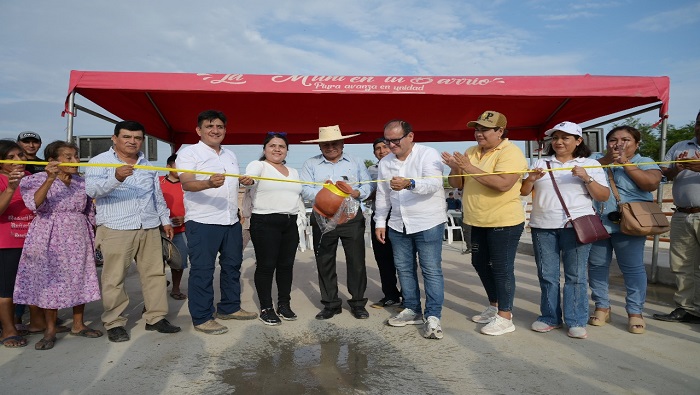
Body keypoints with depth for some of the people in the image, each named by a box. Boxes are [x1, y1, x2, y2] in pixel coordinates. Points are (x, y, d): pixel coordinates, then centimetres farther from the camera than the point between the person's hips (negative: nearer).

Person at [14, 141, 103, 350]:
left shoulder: (82, 182, 7)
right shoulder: (37, 179, -6)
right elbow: (35, 204, -24)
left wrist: (93, 236, 13)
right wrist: (50, 179, -33)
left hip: (78, 238, 4)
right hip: (50, 239, -4)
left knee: (79, 280, 7)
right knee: (50, 281, 1)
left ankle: (78, 325, 22)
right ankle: (50, 331, 14)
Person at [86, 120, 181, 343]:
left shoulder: (148, 165, 20)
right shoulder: (101, 162, 0)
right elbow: (91, 189, -17)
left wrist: (165, 220, 21)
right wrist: (116, 178, -34)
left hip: (150, 229, 5)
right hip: (115, 230, -5)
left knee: (155, 273, 6)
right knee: (114, 279, -2)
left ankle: (156, 317, 16)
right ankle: (114, 323, 11)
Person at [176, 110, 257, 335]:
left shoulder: (230, 156, 17)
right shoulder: (188, 153, -5)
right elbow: (187, 184, -21)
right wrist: (208, 183, -41)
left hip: (231, 222, 7)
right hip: (202, 223, -7)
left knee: (232, 266, 14)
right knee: (202, 270, -1)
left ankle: (229, 308, 29)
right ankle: (201, 318, 9)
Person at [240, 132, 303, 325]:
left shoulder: (294, 172, 18)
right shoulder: (258, 165, -3)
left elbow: (300, 195, 24)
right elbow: (251, 175, -26)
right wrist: (247, 179, -48)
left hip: (290, 223, 6)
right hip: (265, 223, -6)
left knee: (286, 265, 10)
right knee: (266, 266, -2)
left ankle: (284, 304, 23)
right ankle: (266, 308, 11)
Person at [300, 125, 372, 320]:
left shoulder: (356, 163, 11)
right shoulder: (310, 164, 7)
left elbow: (368, 185, 7)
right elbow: (305, 190, -3)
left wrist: (357, 193, -14)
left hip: (352, 217, 0)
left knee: (356, 260, 2)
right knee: (324, 262, 6)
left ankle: (358, 302, 16)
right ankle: (331, 304, 19)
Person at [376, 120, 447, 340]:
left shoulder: (429, 155, -10)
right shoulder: (385, 163, 8)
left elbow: (434, 184, -26)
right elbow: (382, 195, 14)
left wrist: (409, 184, -44)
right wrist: (380, 222, 9)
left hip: (428, 223, -6)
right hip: (398, 224, 6)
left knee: (431, 270, -4)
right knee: (404, 269, 12)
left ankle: (433, 316, 3)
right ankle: (412, 310, 25)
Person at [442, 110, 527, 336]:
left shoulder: (510, 152, -14)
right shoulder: (471, 152, 9)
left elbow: (503, 184, -29)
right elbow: (457, 184, 10)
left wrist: (470, 168, -27)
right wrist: (455, 168, -11)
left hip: (504, 222, -8)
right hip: (478, 222, 9)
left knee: (502, 268, -1)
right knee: (480, 264, 17)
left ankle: (505, 317, 11)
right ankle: (495, 306, 34)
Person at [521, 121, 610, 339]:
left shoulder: (590, 164, 7)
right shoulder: (541, 163, 12)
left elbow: (604, 196, 0)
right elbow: (523, 191, 9)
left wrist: (587, 178, -14)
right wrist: (531, 178, -11)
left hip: (576, 225, -2)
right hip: (543, 226, 2)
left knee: (576, 275, 0)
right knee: (547, 275, 7)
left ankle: (576, 321, 9)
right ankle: (550, 317, 18)